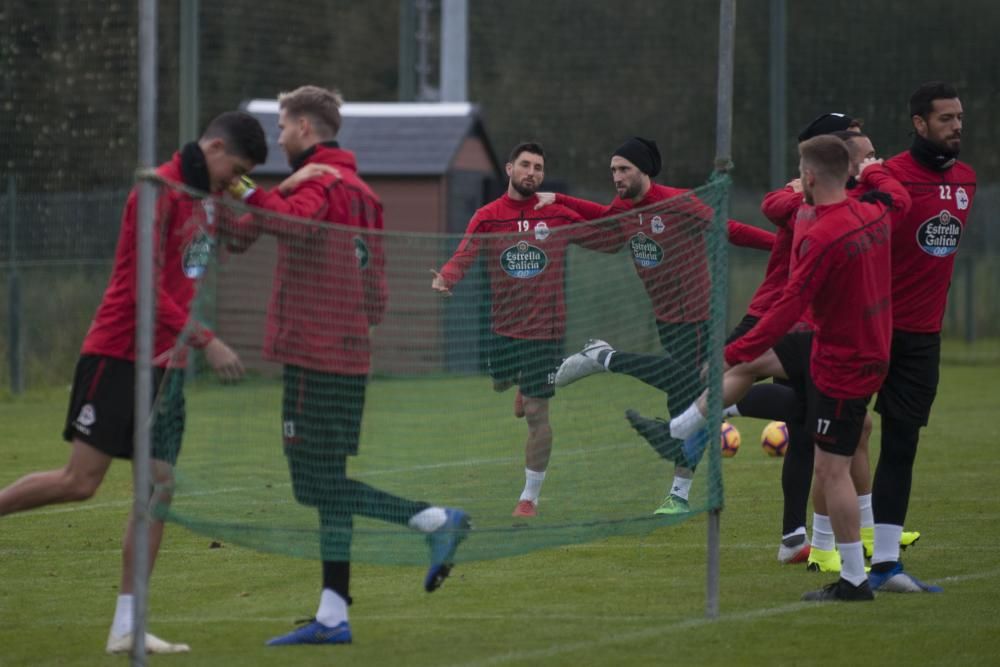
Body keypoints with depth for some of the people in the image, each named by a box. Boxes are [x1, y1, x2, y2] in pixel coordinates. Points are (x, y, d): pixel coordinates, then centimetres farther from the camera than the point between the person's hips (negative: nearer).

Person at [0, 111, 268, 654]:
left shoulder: (203, 200, 14)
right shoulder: (160, 191, -14)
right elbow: (145, 288, -20)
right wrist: (206, 342, -22)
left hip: (164, 364, 8)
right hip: (118, 355, -8)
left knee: (158, 488, 2)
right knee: (79, 482, -10)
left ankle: (126, 627, 3)